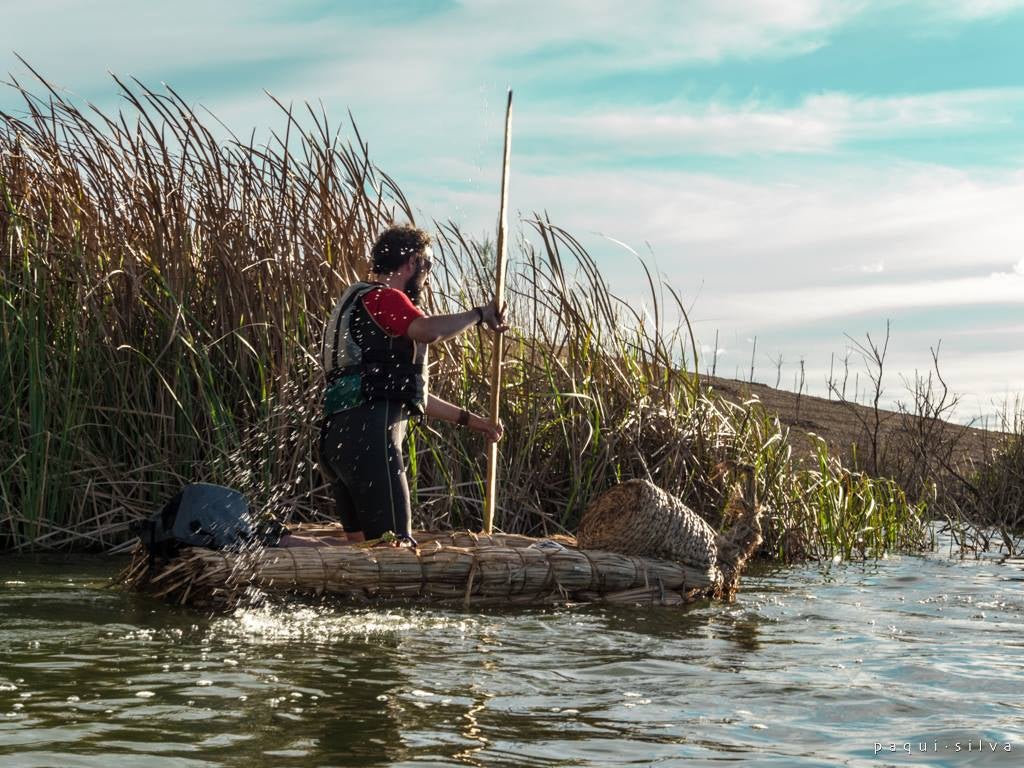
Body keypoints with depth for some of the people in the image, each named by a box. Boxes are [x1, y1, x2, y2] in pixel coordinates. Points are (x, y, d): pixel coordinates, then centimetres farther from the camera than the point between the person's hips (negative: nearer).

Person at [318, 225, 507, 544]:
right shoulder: (383, 298, -3)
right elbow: (429, 330, -27)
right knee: (396, 543, -14)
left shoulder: (363, 301, 30)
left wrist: (468, 419, 33)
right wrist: (480, 314, -10)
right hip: (369, 434, -10)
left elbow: (407, 391, 34)